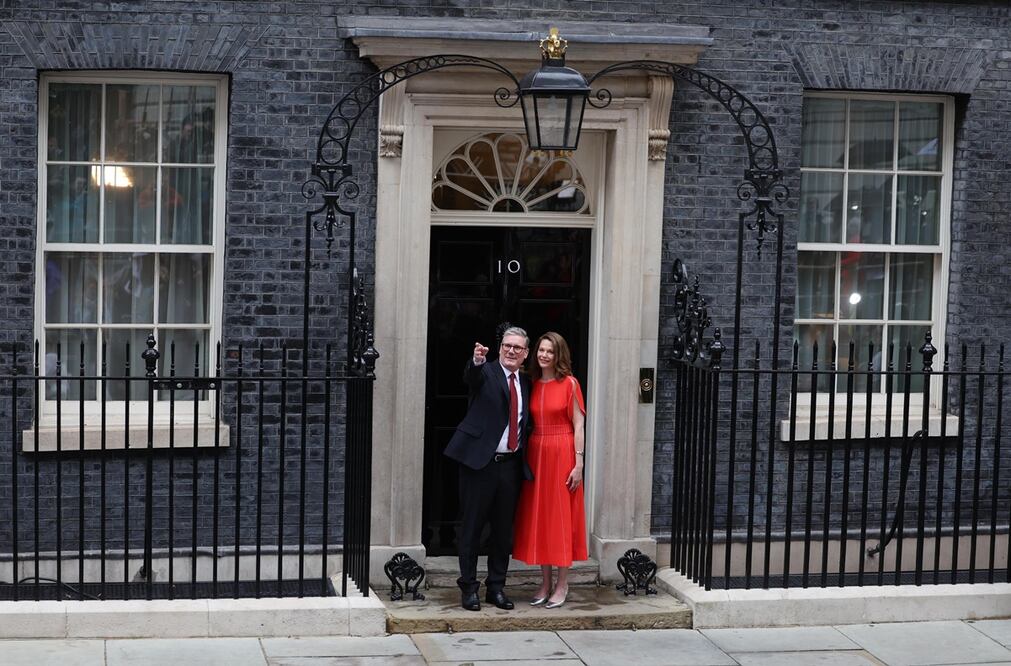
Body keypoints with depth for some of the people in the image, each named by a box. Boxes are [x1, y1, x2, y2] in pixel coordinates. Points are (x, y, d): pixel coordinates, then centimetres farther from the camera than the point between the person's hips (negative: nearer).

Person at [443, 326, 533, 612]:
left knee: (503, 529, 11)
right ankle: (469, 587, 12)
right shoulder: (485, 372, -4)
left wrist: (525, 459, 7)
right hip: (480, 460, -5)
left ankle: (497, 587, 22)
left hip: (511, 464, 5)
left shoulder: (526, 383, 13)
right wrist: (478, 360, -50)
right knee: (472, 526, 2)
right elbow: (472, 376, -28)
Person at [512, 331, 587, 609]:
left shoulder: (569, 383, -5)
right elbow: (528, 423, 11)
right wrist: (525, 458, 3)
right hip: (536, 453, 5)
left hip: (562, 454, -5)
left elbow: (578, 425, -7)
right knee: (538, 516, 7)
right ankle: (545, 583, 16)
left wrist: (578, 464, -12)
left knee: (562, 517, 1)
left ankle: (562, 585, 9)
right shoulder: (532, 384, 9)